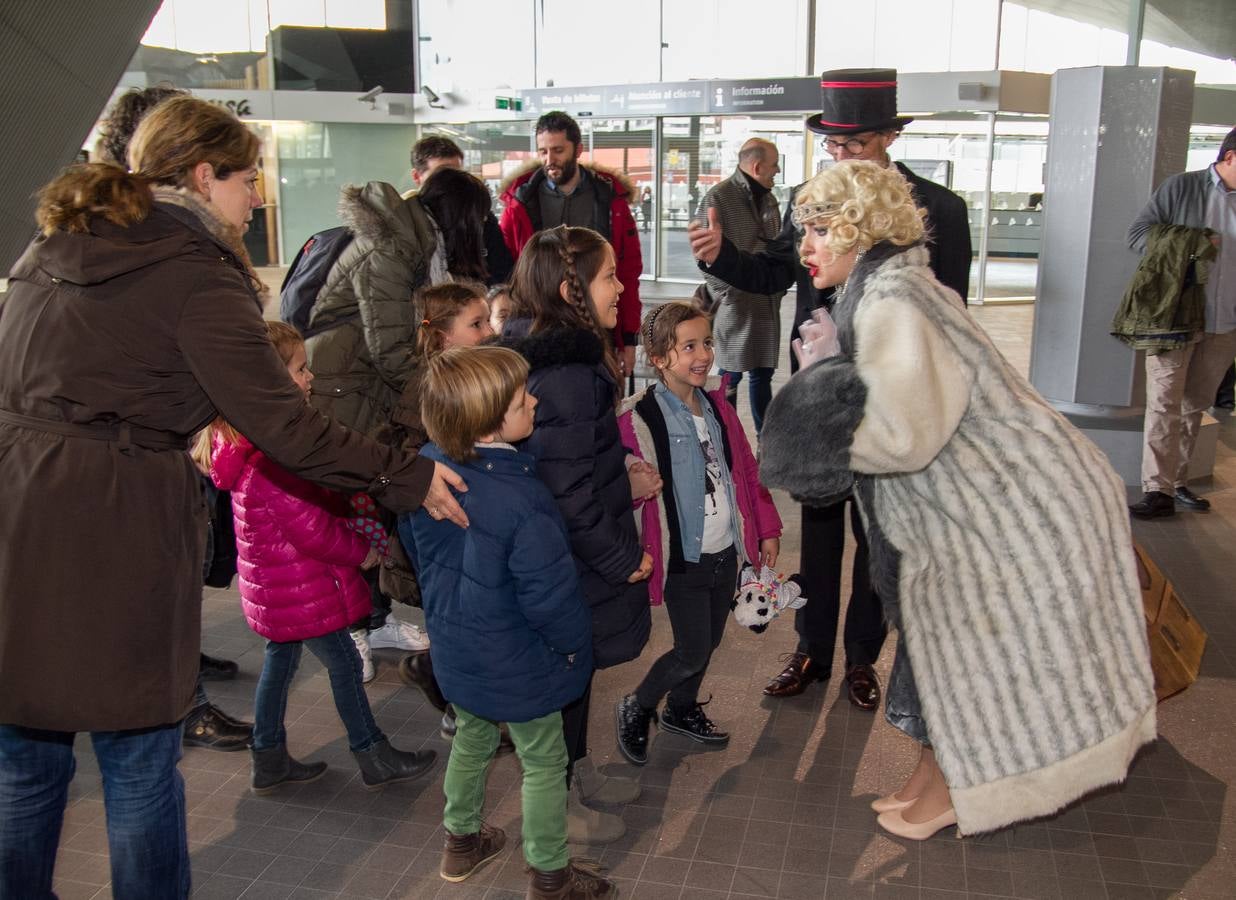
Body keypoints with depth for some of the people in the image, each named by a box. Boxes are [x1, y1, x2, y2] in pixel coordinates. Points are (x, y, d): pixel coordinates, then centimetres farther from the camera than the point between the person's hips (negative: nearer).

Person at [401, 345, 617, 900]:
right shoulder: (522, 500, -34)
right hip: (515, 664, -7)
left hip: (453, 647, 7)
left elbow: (413, 543, 6)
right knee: (544, 761, 14)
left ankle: (462, 840, 48)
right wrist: (573, 646, -8)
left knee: (472, 737, 29)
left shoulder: (426, 466, -12)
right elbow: (550, 596, -27)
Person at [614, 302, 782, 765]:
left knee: (710, 641, 19)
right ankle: (635, 709, 26)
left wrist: (767, 528, 12)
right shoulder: (639, 419, -19)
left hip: (726, 552, 7)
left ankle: (682, 709, 44)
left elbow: (745, 469, 10)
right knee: (693, 651, 0)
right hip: (684, 558, -6)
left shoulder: (717, 405, 3)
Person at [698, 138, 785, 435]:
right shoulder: (719, 196, -8)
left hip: (767, 300, 7)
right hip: (736, 301, -6)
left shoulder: (767, 197, 13)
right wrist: (724, 293, -12)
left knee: (763, 372, 13)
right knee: (731, 375, 0)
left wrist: (779, 286, 9)